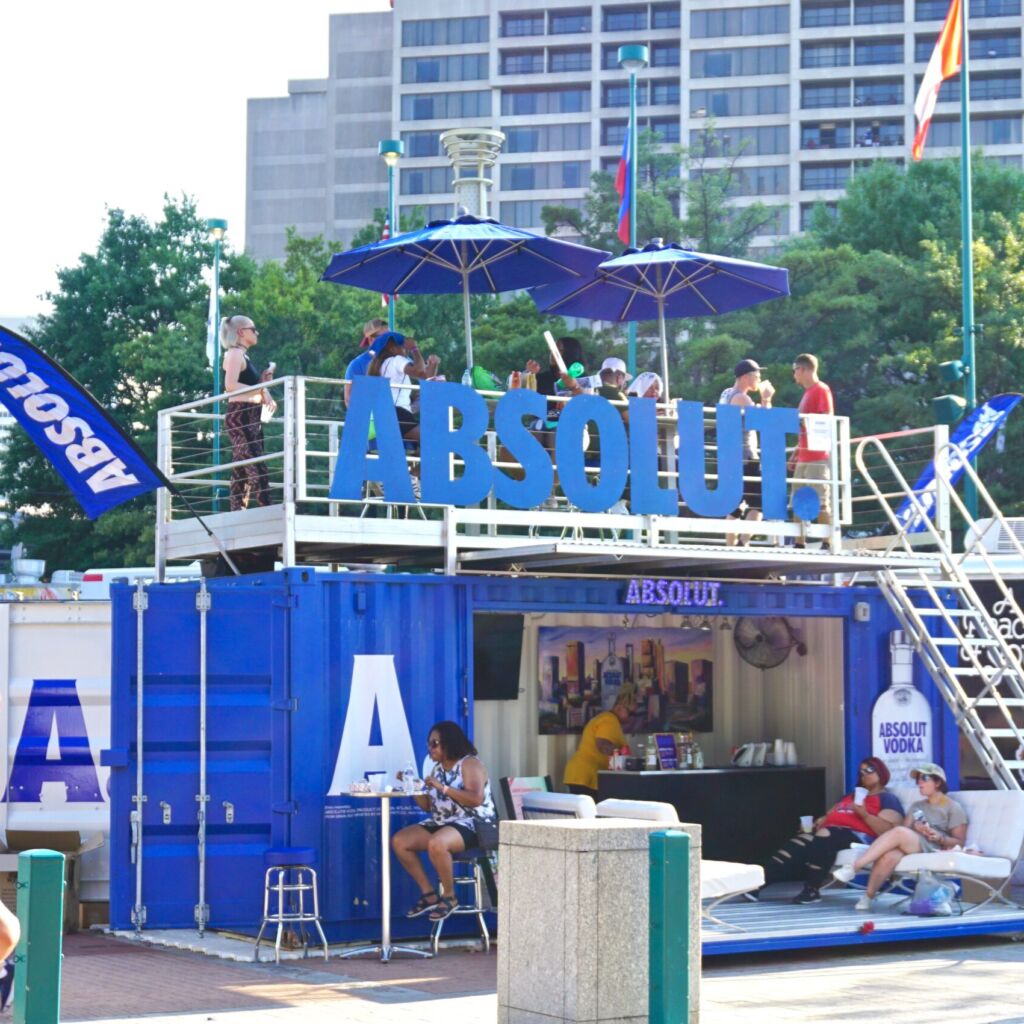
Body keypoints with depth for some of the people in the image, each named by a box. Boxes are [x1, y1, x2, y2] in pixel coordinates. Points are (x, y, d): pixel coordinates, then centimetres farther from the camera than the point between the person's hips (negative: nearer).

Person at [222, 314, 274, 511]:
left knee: (242, 473, 6)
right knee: (257, 470, -18)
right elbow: (230, 385, -21)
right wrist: (261, 391, -18)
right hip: (240, 416, -10)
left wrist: (264, 379, 11)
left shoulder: (244, 356, 22)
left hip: (250, 417, 10)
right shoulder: (235, 353, -6)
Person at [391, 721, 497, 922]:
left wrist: (443, 788, -24)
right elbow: (428, 806, 15)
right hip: (441, 823, 9)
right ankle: (428, 893, -2)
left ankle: (449, 896, -16)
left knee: (436, 844, -37)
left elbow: (476, 799, -23)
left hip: (471, 824, -9)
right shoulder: (437, 768, 14)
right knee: (399, 841, -8)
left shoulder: (470, 763, -8)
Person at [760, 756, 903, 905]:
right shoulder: (852, 796, 36)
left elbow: (886, 831, -6)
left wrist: (864, 814, -18)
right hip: (829, 832, 7)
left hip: (858, 836, -7)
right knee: (796, 845, -20)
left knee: (823, 837, -37)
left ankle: (812, 889, -37)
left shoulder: (888, 799, 10)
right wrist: (821, 821, 8)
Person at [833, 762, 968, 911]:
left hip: (935, 849, -5)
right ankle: (868, 897, -32)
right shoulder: (916, 806, 28)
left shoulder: (953, 808, 11)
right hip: (911, 849, 5)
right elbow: (905, 829, 14)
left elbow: (959, 842, 3)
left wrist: (940, 838, -16)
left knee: (899, 832, -35)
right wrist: (915, 828, -8)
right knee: (888, 856, -35)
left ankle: (854, 867, -36)